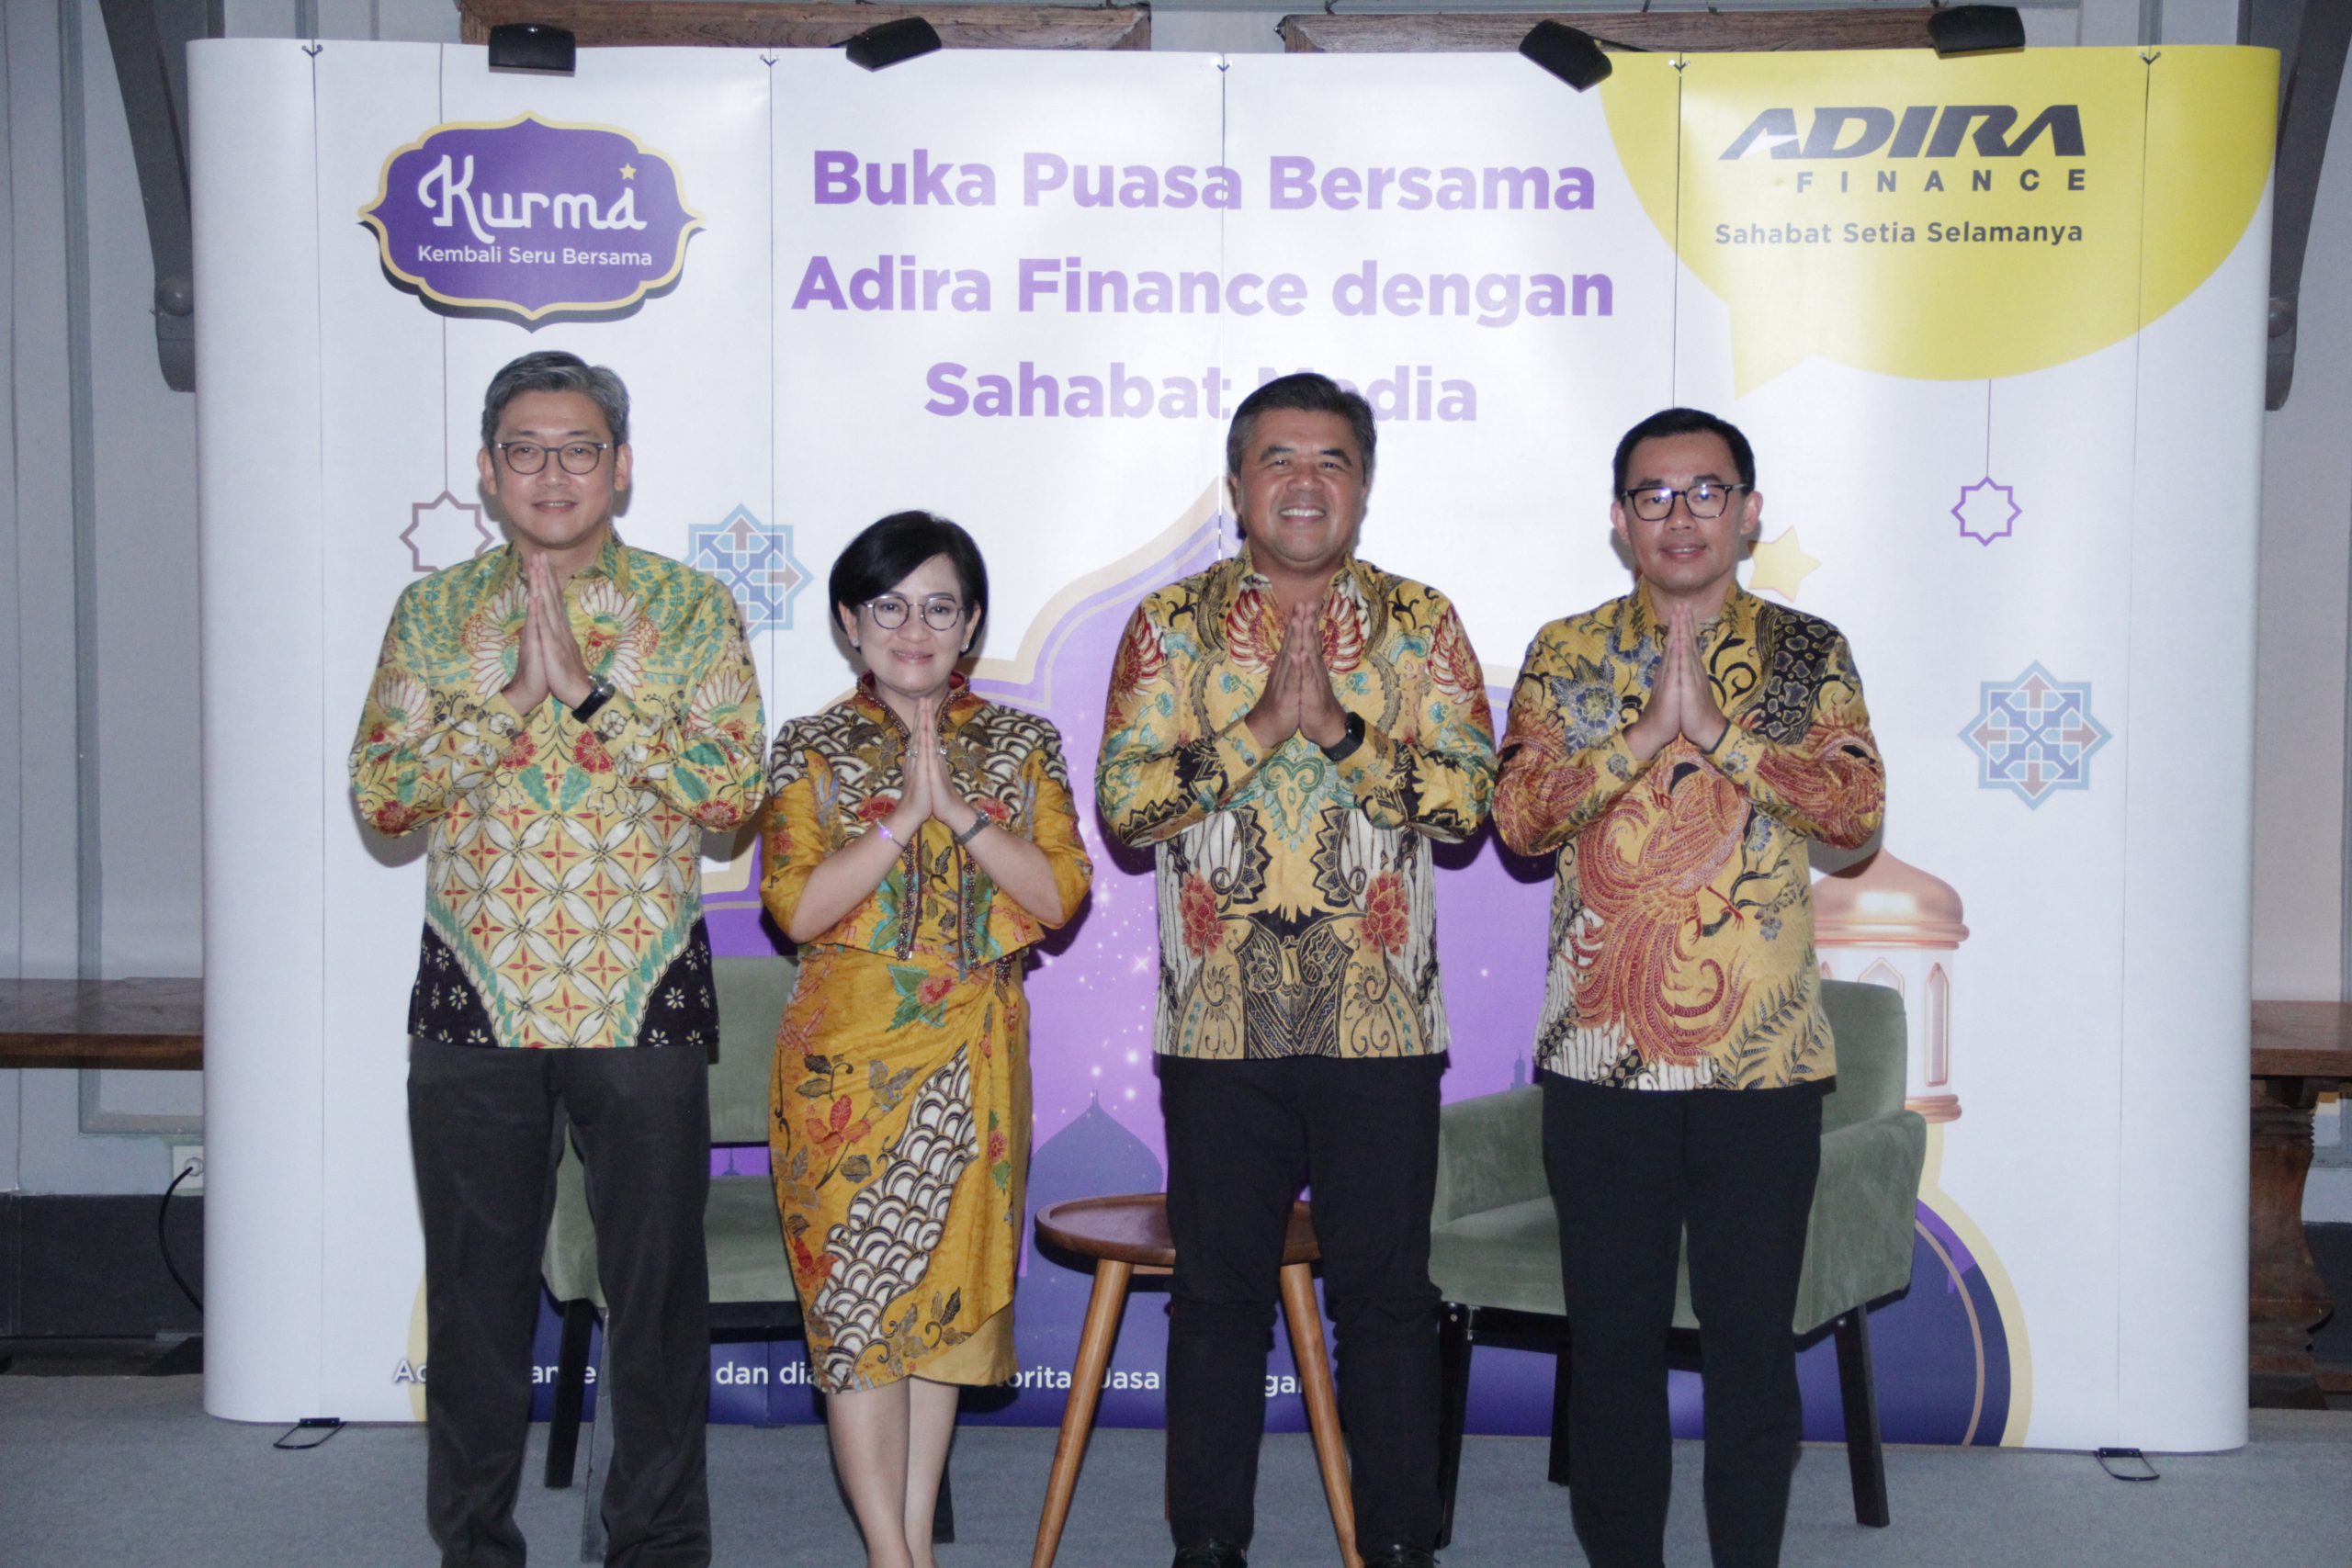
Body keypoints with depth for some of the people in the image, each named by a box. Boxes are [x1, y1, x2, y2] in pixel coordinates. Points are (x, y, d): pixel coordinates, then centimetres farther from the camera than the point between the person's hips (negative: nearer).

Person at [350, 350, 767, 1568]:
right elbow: (379, 796, -3)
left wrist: (588, 692, -15)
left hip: (643, 995, -1)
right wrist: (515, 697, -13)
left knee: (656, 1279, 5)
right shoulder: (431, 613, 8)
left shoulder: (691, 611, 3)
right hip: (474, 997, 1)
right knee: (476, 1283, 8)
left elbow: (735, 792, -8)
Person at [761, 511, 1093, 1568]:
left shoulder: (1020, 746, 7)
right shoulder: (813, 750, 2)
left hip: (975, 1059, 2)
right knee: (858, 1296, -4)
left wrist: (960, 812, -15)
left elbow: (1061, 893, -4)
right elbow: (798, 907, -9)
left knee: (944, 1294, 7)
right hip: (850, 1058, -2)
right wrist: (905, 816, -17)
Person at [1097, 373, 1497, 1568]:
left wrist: (1336, 725, -16)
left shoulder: (1421, 623, 6)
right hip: (1220, 1023, 0)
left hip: (1381, 1022, 0)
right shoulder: (1171, 625, 5)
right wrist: (1262, 726, -15)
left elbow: (1468, 794, -5)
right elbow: (1124, 800, -6)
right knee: (1218, 1289, 8)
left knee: (1386, 1290, 6)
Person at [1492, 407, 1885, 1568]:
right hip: (1601, 1051, 1)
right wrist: (1644, 735, -17)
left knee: (1752, 1330, 6)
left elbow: (1857, 810, -8)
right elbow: (1519, 816, -6)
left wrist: (1719, 729, -16)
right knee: (1611, 1331, 8)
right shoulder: (1565, 654, 6)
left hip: (1763, 1053, 0)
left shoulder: (1807, 653, 6)